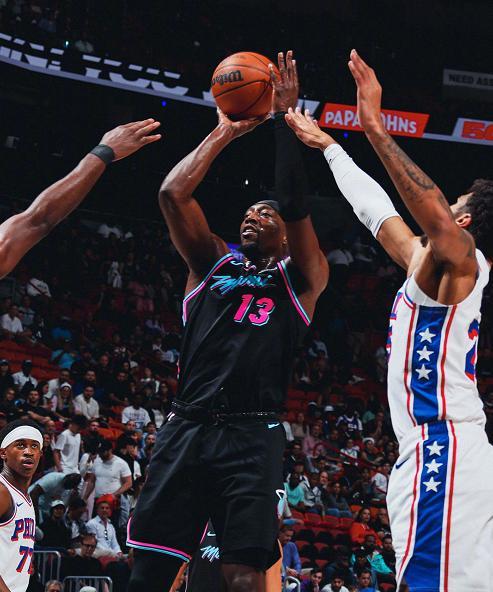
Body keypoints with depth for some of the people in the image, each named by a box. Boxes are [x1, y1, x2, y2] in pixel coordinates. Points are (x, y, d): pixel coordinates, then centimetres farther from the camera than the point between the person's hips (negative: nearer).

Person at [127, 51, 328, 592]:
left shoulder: (300, 277, 14)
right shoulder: (211, 263, 20)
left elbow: (296, 205, -1)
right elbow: (172, 194, 9)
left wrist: (283, 119, 0)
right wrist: (225, 132, 11)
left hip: (253, 435, -2)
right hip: (187, 426, 3)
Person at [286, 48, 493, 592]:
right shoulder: (430, 263, 22)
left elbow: (438, 220, -29)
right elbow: (376, 210, 34)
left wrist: (376, 129, -32)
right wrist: (326, 145, 42)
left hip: (442, 456, -10)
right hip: (442, 454, 10)